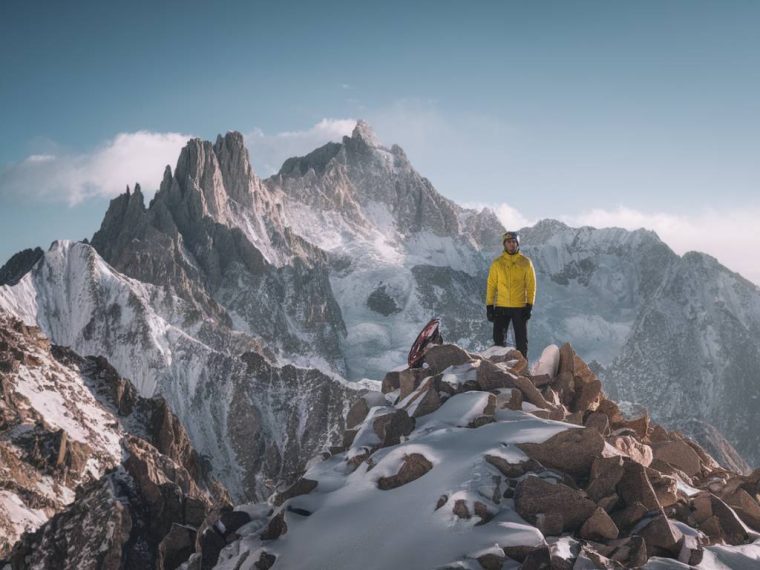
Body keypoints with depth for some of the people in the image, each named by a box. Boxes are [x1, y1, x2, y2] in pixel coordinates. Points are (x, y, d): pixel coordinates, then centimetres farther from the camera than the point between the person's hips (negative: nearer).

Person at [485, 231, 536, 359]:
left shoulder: (525, 263, 2)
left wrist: (529, 306, -6)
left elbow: (531, 286, 2)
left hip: (520, 307, -1)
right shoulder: (497, 263, 4)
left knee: (521, 340, 5)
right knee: (498, 339, 0)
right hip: (501, 307, 1)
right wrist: (489, 306, -1)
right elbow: (491, 286, 5)